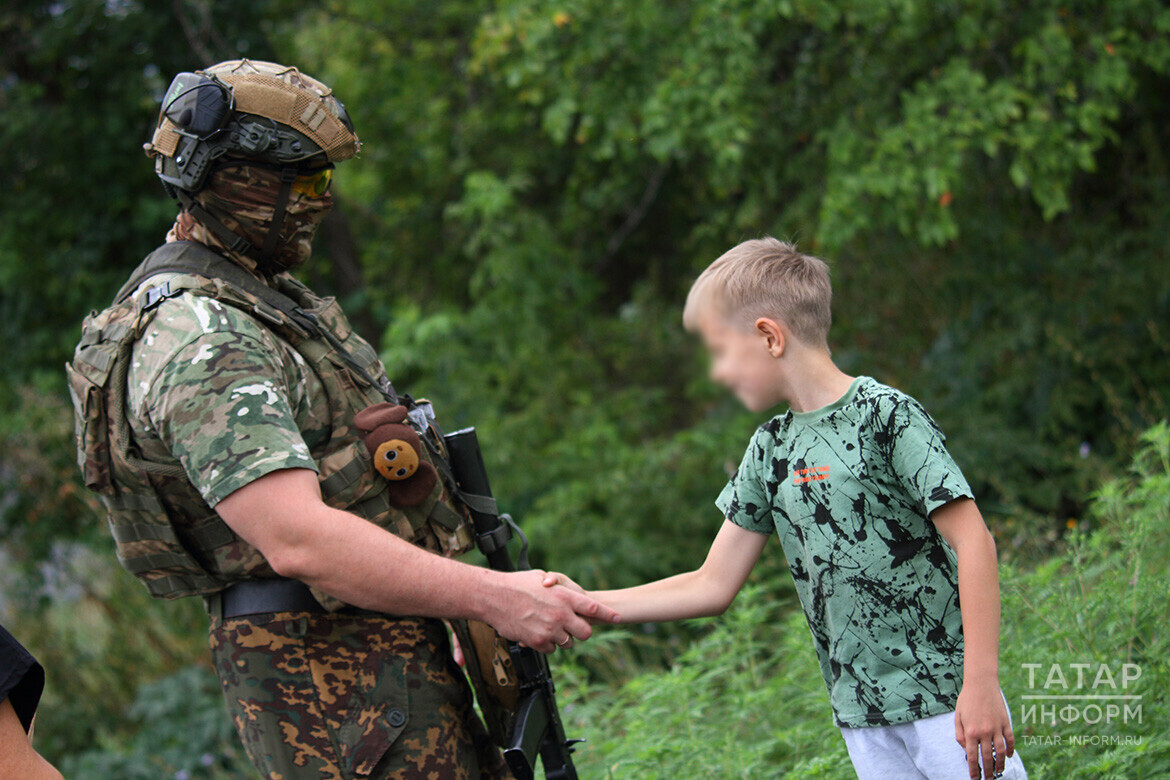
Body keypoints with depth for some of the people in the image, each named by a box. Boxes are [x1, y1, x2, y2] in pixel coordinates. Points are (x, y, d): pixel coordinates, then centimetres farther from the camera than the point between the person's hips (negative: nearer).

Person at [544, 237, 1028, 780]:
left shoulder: (886, 415, -9)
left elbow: (973, 541, -14)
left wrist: (982, 684, -20)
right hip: (862, 717, 6)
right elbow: (714, 585, 13)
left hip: (946, 696, -6)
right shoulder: (770, 449, 10)